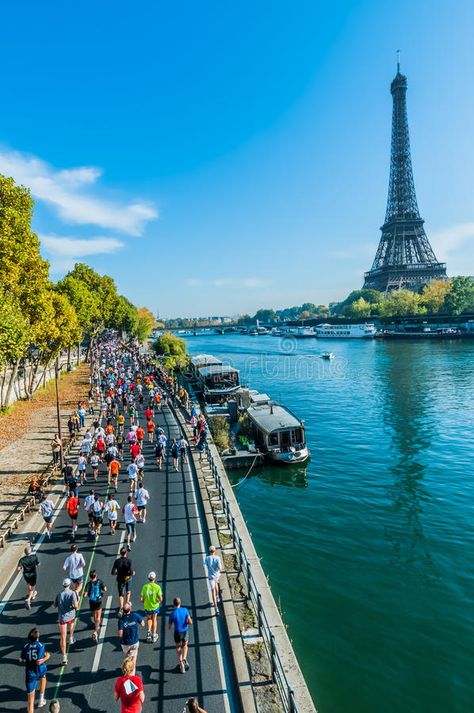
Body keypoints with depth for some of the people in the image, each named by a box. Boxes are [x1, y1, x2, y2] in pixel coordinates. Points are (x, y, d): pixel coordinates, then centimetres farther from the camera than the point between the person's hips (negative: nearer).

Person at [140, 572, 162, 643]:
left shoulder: (145, 587, -16)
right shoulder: (157, 587, -19)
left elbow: (141, 599, -12)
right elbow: (160, 599, -18)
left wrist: (144, 602, 9)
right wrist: (159, 601, 4)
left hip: (147, 606, 1)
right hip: (155, 606, 0)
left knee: (149, 619, 28)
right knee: (154, 620, 23)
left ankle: (148, 631, 14)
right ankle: (154, 635, 31)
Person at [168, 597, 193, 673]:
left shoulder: (172, 614, -17)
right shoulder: (185, 610, -13)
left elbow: (169, 627, -7)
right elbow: (190, 622, -15)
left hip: (177, 632, -1)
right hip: (185, 631, 1)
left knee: (178, 647, 24)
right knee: (185, 646, 27)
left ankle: (181, 662, 17)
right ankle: (184, 659, 8)